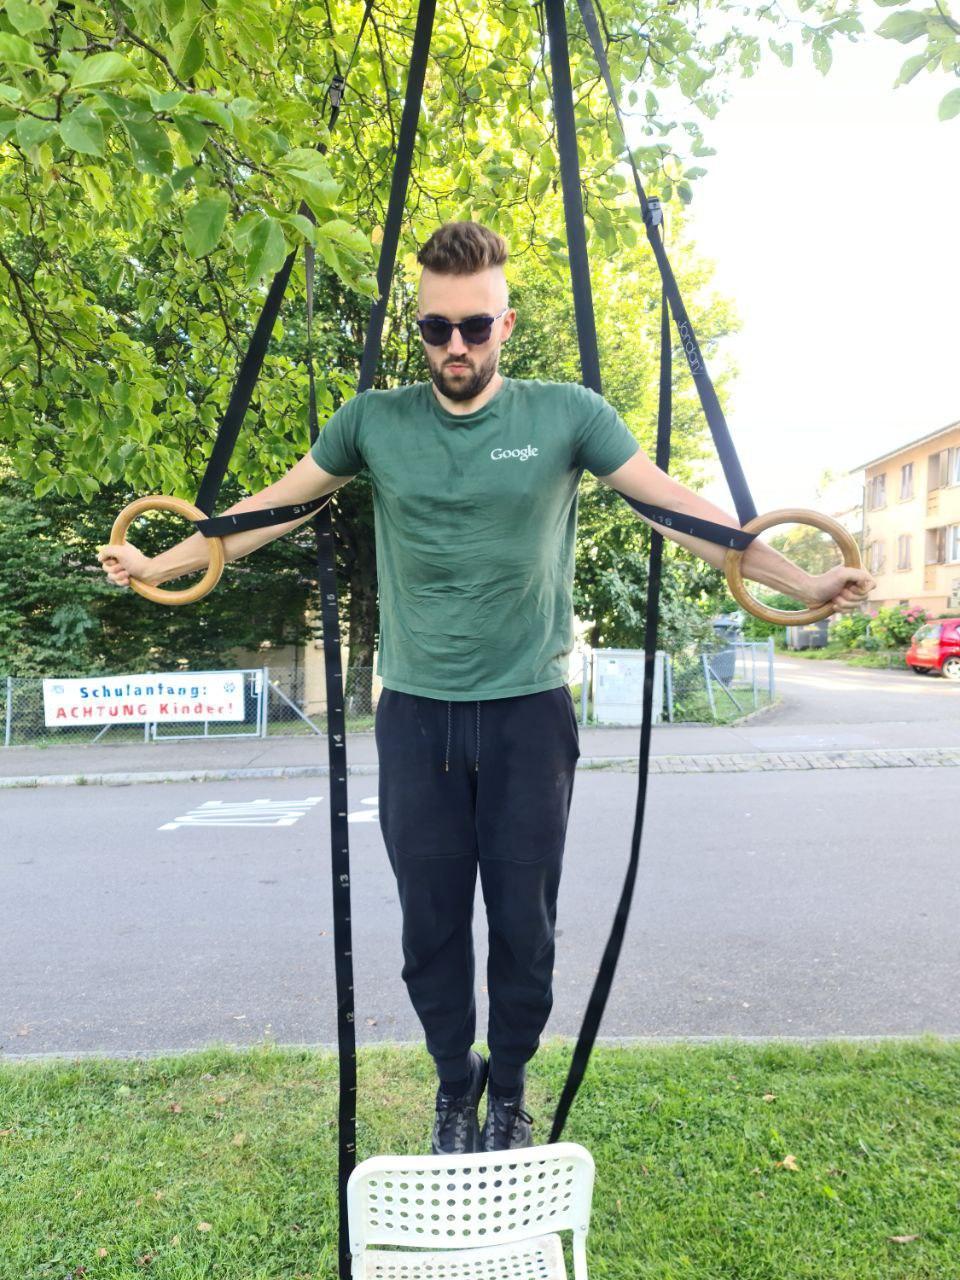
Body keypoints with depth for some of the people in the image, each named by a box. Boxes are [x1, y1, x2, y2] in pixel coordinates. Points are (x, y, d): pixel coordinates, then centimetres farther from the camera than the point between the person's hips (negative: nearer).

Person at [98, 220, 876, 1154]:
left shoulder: (566, 414, -1)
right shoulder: (375, 421, 3)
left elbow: (678, 507, -1)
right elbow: (272, 507, 12)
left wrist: (799, 582, -4)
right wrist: (163, 565, 15)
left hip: (528, 715, -1)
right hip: (416, 717, 1)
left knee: (523, 927, 9)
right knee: (431, 927, 11)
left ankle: (508, 1094, 35)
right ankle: (454, 1088, 36)